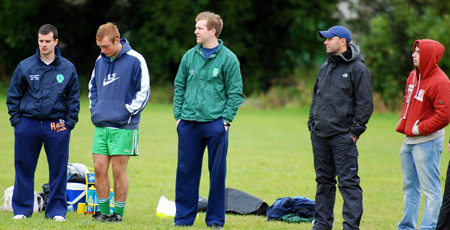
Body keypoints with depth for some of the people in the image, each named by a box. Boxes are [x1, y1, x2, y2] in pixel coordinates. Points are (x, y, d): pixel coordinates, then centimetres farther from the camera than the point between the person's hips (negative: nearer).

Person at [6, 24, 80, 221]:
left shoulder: (67, 68, 5)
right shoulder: (25, 66, 4)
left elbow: (74, 99, 9)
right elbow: (13, 95, 8)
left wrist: (69, 123, -1)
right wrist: (16, 120, 0)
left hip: (57, 127, 0)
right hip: (28, 123, 0)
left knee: (58, 170, 2)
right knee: (24, 169, 4)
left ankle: (57, 210, 11)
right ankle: (21, 209, 13)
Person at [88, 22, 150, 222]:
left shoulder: (135, 60, -8)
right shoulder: (100, 61, 11)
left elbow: (143, 92, -6)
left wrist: (128, 112, -10)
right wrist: (94, 108, 12)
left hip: (123, 127, -5)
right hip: (101, 125, 5)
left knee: (118, 170, -2)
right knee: (99, 169, 4)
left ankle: (119, 212, 8)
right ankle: (103, 210, 13)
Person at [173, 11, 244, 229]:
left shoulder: (228, 58, -2)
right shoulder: (189, 56, 8)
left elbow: (235, 93, -2)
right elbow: (180, 87, 14)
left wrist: (226, 119, -9)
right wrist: (178, 115, 5)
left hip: (215, 124, -3)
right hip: (189, 124, 3)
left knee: (217, 173, 3)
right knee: (186, 171, 6)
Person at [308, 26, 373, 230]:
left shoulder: (358, 69, -6)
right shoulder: (325, 67, 16)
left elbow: (365, 103, -9)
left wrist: (354, 130, -12)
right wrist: (312, 122, 14)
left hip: (343, 137, -7)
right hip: (319, 136, 7)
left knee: (348, 182, -7)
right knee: (324, 181, 12)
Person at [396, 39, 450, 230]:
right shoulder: (413, 76, 11)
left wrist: (418, 129, -15)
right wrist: (403, 123, 8)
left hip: (427, 142, -9)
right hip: (409, 141, 9)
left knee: (430, 189, -6)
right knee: (410, 187, 17)